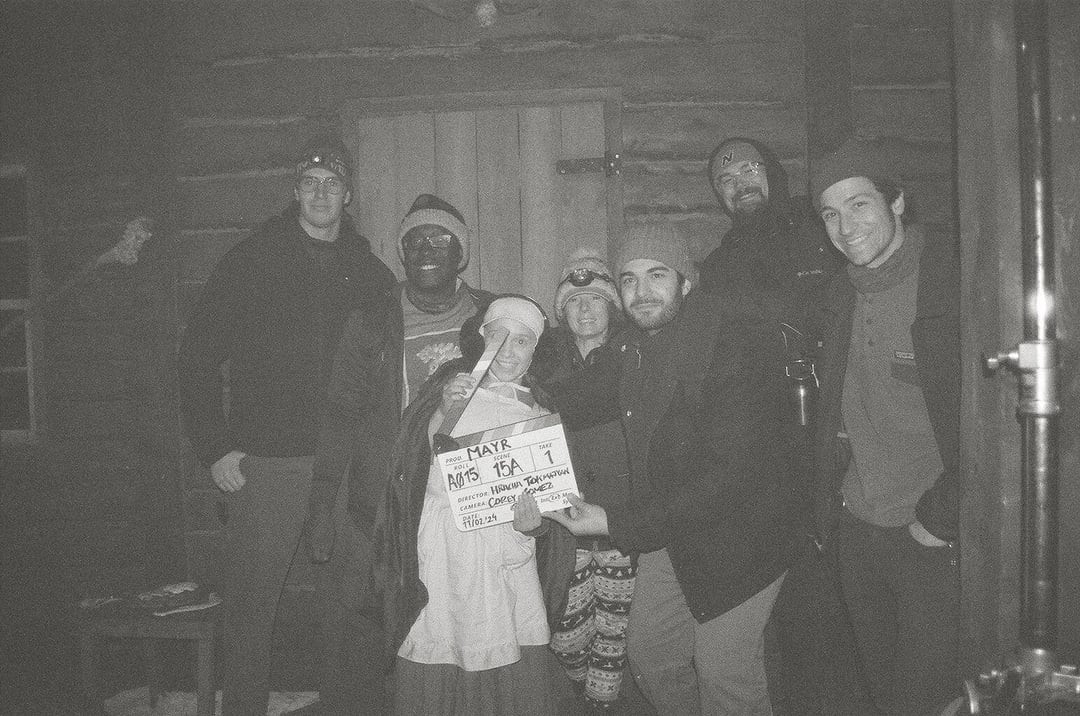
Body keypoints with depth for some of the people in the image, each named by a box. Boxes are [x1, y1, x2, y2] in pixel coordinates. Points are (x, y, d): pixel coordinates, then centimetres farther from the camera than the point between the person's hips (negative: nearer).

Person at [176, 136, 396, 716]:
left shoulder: (369, 270, 10)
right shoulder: (252, 261, 1)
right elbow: (198, 353, 1)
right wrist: (214, 447, -6)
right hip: (267, 459, -2)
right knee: (252, 606, 2)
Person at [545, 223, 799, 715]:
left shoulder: (738, 345, -24)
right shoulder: (637, 346, 1)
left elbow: (729, 473, -29)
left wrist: (618, 526, -28)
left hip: (732, 544, -7)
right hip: (665, 539, 8)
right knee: (650, 660, 20)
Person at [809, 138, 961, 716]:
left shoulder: (959, 279, -13)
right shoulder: (840, 292, 7)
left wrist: (943, 521, -17)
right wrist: (826, 514, 7)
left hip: (936, 538, -6)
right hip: (856, 529, 6)